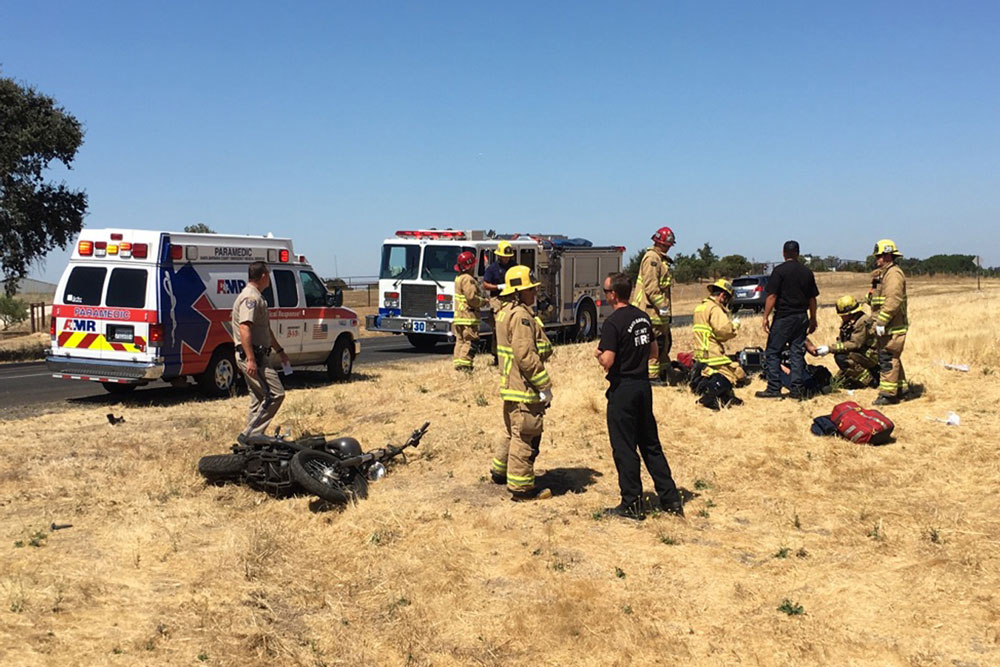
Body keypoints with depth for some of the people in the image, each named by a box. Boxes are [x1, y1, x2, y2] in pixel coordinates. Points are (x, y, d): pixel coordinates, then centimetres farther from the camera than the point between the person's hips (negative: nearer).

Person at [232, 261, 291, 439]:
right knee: (275, 394, -13)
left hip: (257, 356, 11)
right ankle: (249, 435, -13)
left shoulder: (257, 297, 21)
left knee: (259, 398, 13)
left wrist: (280, 351, 32)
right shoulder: (250, 297, -14)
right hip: (252, 356, -11)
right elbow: (244, 329, -25)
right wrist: (251, 359, -30)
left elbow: (266, 330, 30)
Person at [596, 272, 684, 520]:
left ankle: (632, 504, 8)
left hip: (623, 388, -7)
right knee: (650, 444, 15)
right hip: (644, 384, 8)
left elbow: (607, 362, -21)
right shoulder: (642, 317, 8)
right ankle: (671, 499, 18)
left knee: (624, 448, 2)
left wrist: (598, 354, -2)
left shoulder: (613, 323, -16)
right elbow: (653, 352, 16)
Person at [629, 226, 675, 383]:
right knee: (654, 343, -7)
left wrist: (665, 307, 23)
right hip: (651, 309, -11)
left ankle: (665, 372, 27)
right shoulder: (651, 259, -16)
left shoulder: (660, 259, 19)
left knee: (664, 341, 17)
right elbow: (651, 287, -23)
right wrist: (662, 306, -22)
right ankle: (652, 376, -4)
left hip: (659, 311, 11)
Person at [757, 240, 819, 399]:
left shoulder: (779, 270, -7)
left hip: (783, 316, -5)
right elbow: (812, 298, 13)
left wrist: (766, 317, -8)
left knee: (772, 352, 2)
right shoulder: (807, 272, 9)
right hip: (802, 317, 5)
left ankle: (774, 388, -2)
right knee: (798, 353, 9)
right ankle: (797, 389, 8)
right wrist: (813, 319, 21)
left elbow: (772, 296, -12)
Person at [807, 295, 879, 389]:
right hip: (860, 354, 10)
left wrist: (830, 349, -29)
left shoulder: (862, 322, -24)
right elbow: (841, 341, 7)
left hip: (871, 356, -9)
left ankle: (869, 380, -16)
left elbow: (854, 344, -28)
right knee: (839, 380, 9)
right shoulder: (847, 322, 6)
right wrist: (828, 349, -13)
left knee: (841, 358, -30)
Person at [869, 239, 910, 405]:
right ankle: (902, 388, 26)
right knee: (892, 359, 17)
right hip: (886, 327, 11)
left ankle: (887, 393, -6)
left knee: (888, 359, -8)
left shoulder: (894, 274, -15)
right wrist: (877, 322, 20)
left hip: (892, 328, -11)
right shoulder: (883, 274, 19)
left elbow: (893, 301, -24)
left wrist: (881, 322, -24)